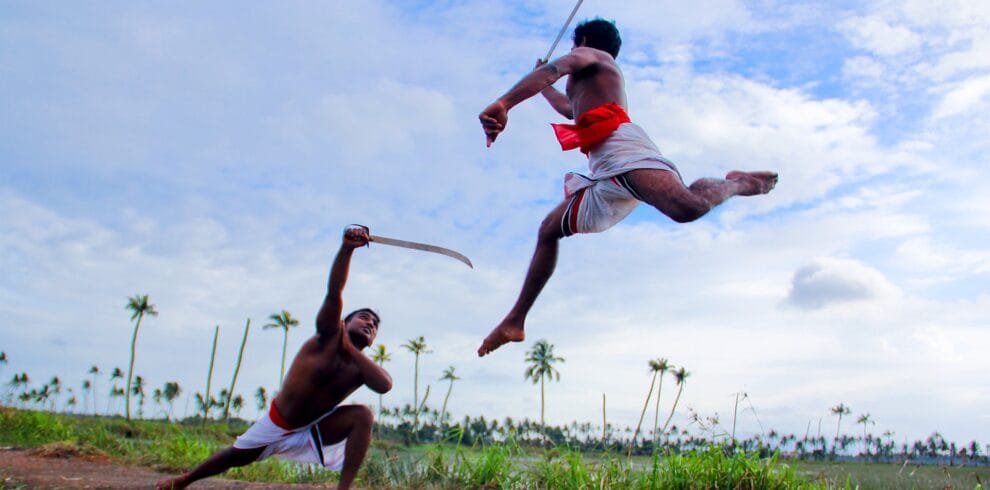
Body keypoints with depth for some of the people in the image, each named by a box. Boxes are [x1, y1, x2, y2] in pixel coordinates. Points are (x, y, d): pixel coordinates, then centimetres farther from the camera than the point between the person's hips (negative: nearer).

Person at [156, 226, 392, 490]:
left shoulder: (361, 367, -12)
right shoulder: (328, 336, -19)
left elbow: (385, 385, -36)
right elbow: (334, 292, -36)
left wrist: (351, 349, -32)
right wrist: (346, 249, -51)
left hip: (314, 429, 1)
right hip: (277, 423, -1)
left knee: (363, 415, -23)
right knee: (235, 456, 14)